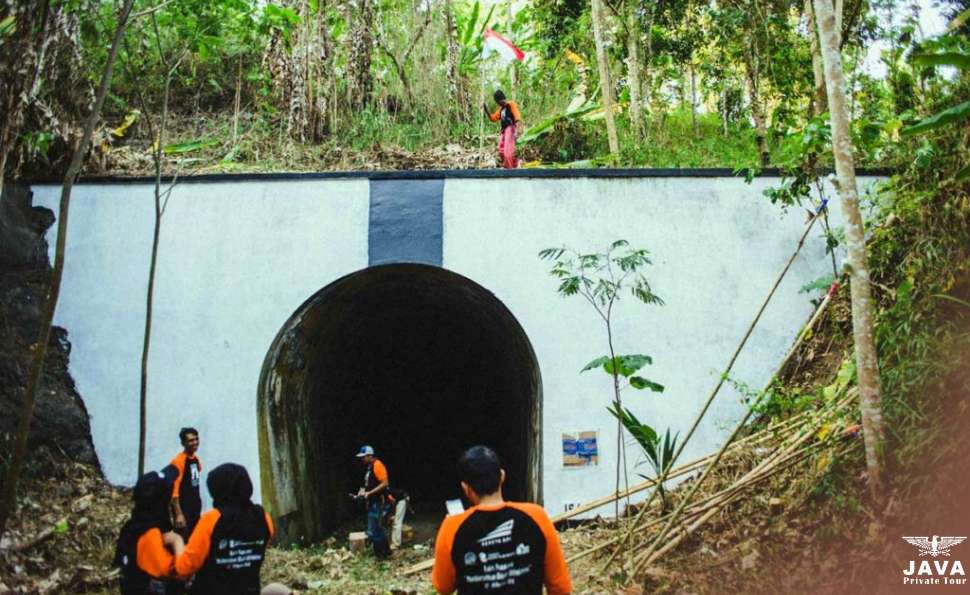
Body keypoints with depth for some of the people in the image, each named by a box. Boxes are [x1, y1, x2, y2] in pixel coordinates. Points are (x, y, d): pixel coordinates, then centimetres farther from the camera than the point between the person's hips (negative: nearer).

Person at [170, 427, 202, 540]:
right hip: (183, 508, -8)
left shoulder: (196, 459, 8)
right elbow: (174, 490, -20)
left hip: (195, 507, 8)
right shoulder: (178, 461, -16)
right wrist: (178, 514, -23)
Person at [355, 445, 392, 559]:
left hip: (378, 502, -10)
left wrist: (369, 493, -21)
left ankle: (379, 554, 3)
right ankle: (386, 551, 28)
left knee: (373, 531, -7)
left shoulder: (377, 465, -15)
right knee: (378, 529, 17)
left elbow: (385, 483, -21)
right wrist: (363, 490, 6)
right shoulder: (369, 467, 14)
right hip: (372, 502, 10)